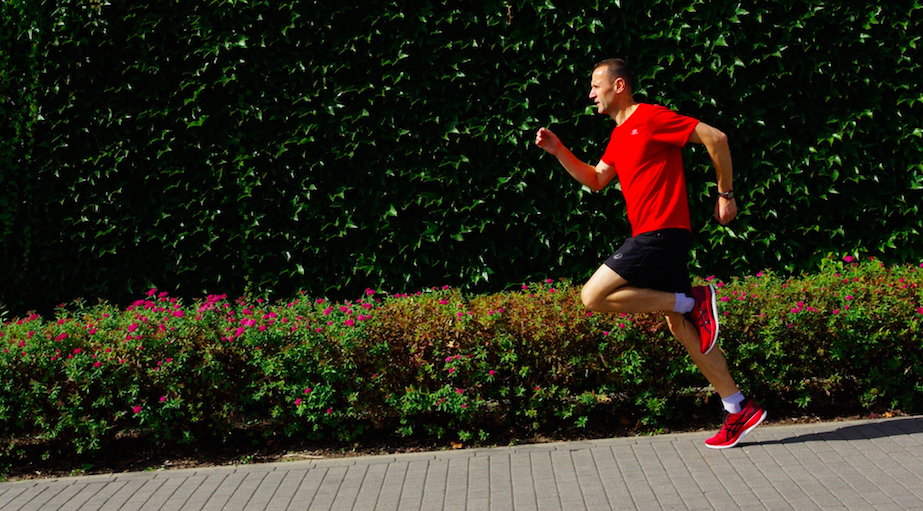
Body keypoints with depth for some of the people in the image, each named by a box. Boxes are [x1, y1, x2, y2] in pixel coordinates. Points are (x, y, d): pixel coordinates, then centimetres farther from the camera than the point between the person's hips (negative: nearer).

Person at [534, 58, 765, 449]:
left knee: (594, 296, -13)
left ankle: (693, 301, -8)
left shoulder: (651, 117, -8)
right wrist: (558, 151, 15)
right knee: (678, 323, 8)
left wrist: (725, 194, -5)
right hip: (653, 237, 10)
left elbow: (715, 137, -10)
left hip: (662, 233, -10)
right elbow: (596, 181, 27)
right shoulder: (619, 135, 20)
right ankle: (739, 409, 11)